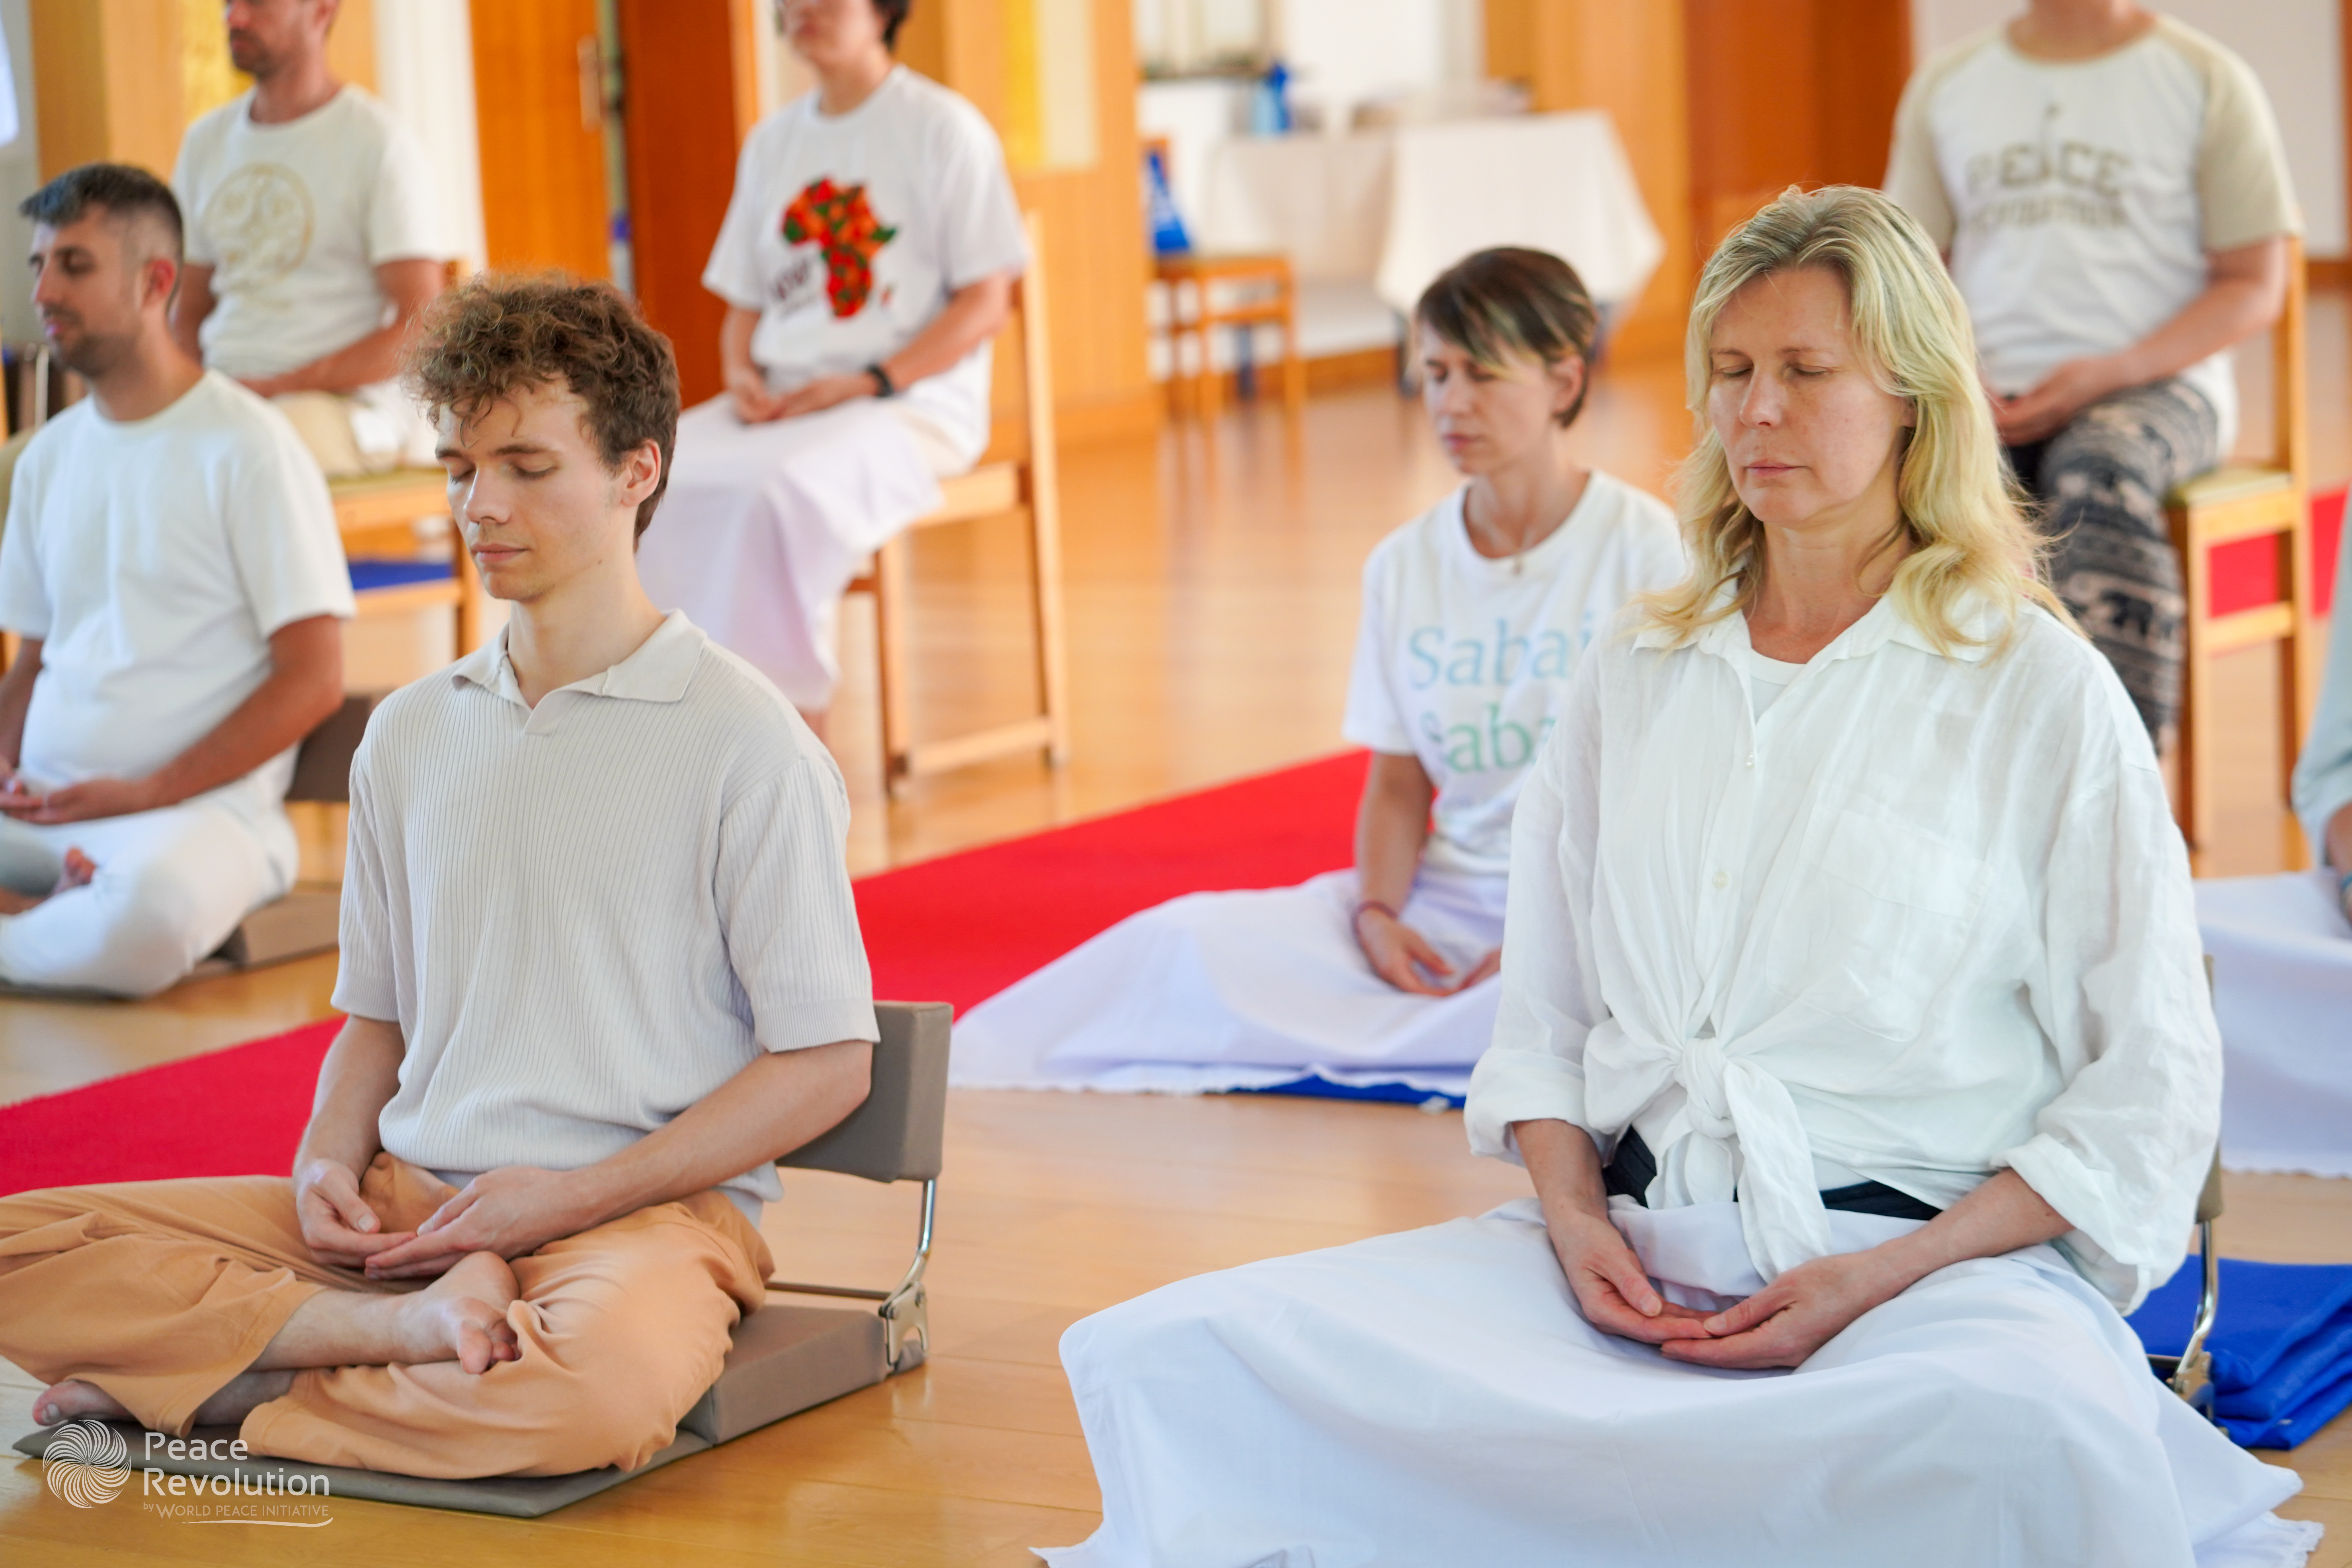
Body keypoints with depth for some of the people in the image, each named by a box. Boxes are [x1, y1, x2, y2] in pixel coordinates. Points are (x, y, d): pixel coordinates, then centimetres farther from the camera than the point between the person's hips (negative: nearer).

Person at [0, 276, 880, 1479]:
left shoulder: (744, 742, -3)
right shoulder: (408, 735, 17)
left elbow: (827, 1063, -5)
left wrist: (568, 1198, -11)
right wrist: (327, 1164, 0)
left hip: (646, 1208, -5)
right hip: (410, 1201, 5)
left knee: (603, 1383, -42)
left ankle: (211, 1387, -19)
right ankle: (420, 1326, -20)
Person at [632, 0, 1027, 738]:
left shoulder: (943, 128, 0)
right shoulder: (771, 141, 18)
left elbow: (986, 303, -5)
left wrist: (870, 383, -15)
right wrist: (742, 373, -2)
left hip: (914, 401, -6)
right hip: (776, 400, 6)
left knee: (773, 491, -36)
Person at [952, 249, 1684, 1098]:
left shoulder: (1640, 548, -5)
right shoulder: (1406, 565, 9)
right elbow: (1399, 781, 11)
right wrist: (1376, 910, -9)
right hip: (1441, 903, 4)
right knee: (1192, 939, -19)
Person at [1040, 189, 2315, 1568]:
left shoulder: (2042, 692, 3)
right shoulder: (1635, 678, 18)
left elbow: (2147, 1092, 0)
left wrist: (1882, 1278, -11)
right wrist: (1574, 1217, -2)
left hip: (1936, 1259, -4)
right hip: (1628, 1255, 5)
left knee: (2030, 1439, -42)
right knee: (1174, 1355, -17)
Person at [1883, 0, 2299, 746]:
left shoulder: (2208, 81, 6)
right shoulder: (1945, 85, 17)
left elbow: (2256, 284, 3)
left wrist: (2111, 373, -13)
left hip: (2160, 383, -3)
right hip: (1986, 396, 3)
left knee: (2100, 473, -38)